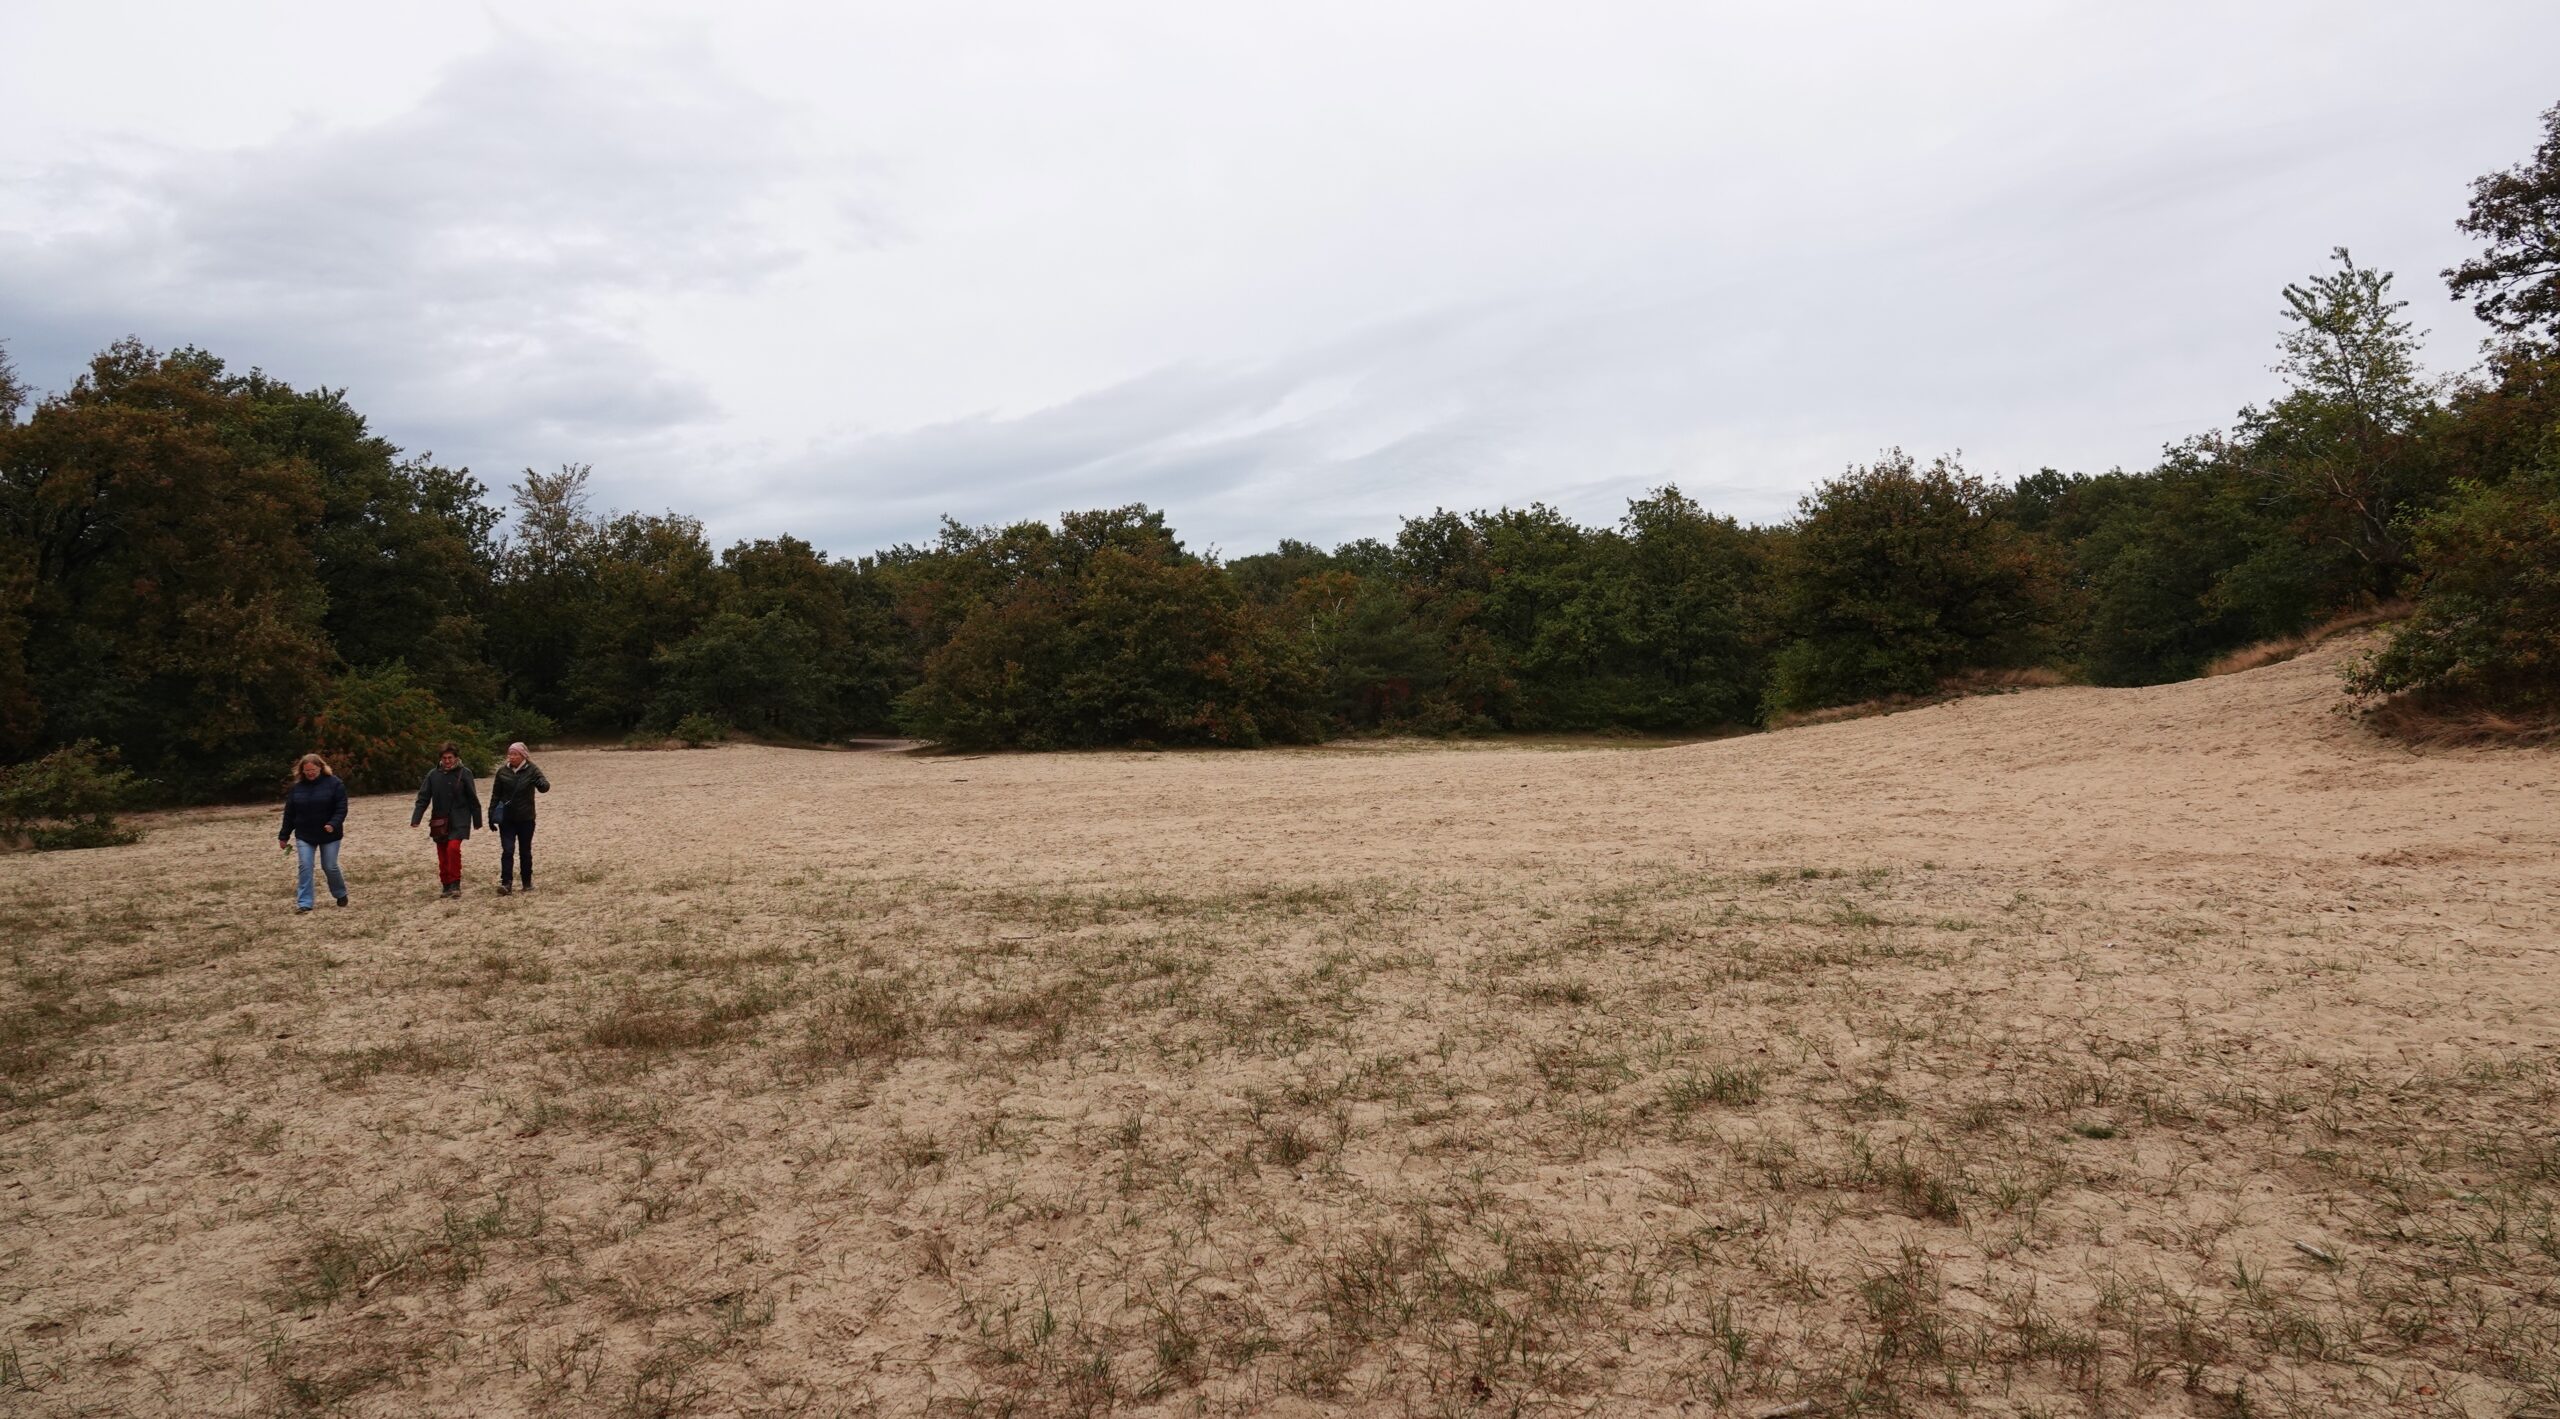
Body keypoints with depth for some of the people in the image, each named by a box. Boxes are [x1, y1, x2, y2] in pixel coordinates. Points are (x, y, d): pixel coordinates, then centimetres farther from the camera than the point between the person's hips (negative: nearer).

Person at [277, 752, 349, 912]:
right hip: (304, 835, 3)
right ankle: (304, 903, -3)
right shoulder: (297, 787, 2)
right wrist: (284, 836, 7)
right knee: (305, 867, -5)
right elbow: (289, 813, 6)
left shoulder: (333, 783, -8)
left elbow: (341, 808, -11)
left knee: (330, 867, 3)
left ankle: (341, 894, 27)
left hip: (329, 835, -3)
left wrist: (333, 824, -27)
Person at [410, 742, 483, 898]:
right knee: (442, 854, 7)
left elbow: (473, 799, -1)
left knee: (453, 847, -19)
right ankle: (446, 885, 19)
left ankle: (455, 884, -8)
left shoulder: (464, 773, -5)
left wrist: (477, 820, 1)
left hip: (459, 819, -3)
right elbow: (423, 797, 1)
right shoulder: (433, 774, 1)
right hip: (439, 820, 3)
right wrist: (416, 818, -9)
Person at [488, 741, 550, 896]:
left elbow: (544, 788, -18)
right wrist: (491, 814, 3)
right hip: (506, 819, 1)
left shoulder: (532, 770, -6)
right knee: (507, 851, -7)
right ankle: (506, 883, -8)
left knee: (525, 851, 9)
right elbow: (495, 794, 7)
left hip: (526, 819, -1)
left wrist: (542, 783, -42)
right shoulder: (502, 771, 0)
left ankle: (527, 882, 19)